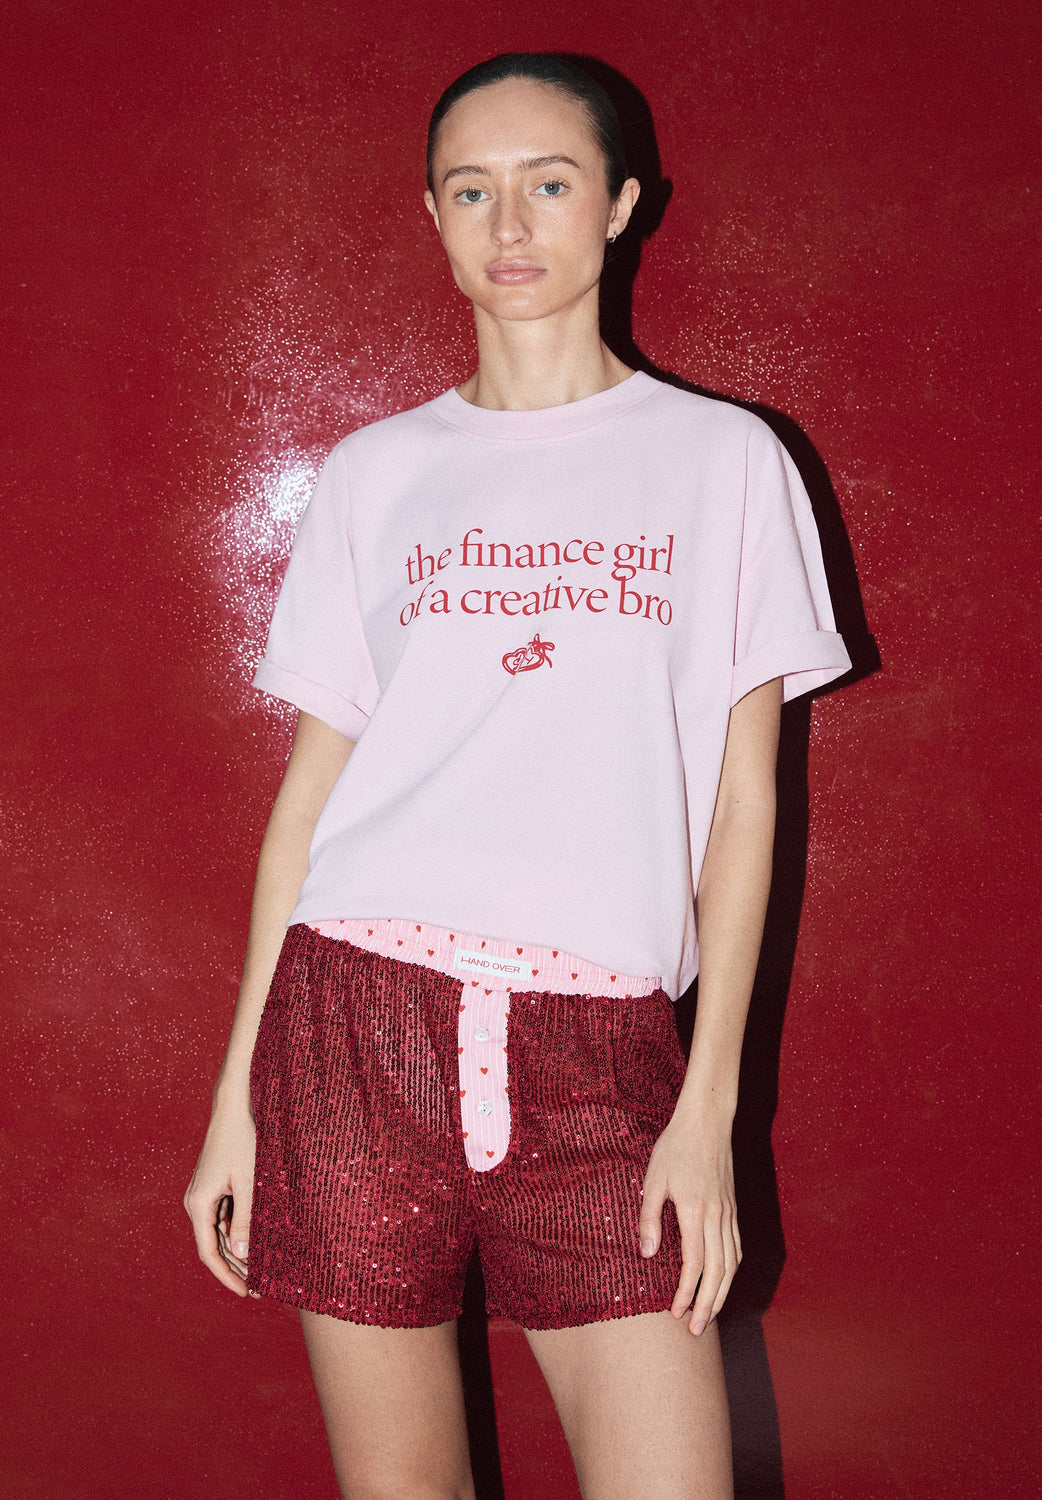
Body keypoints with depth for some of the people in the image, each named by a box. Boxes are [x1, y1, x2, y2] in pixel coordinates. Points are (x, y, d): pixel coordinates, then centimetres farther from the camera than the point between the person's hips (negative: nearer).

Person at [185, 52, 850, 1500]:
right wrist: (239, 1090, 7)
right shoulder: (377, 472, 11)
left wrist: (708, 1106, -2)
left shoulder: (723, 457, 8)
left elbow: (743, 800, 5)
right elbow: (310, 785, 11)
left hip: (601, 1052, -1)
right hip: (360, 1016, 1)